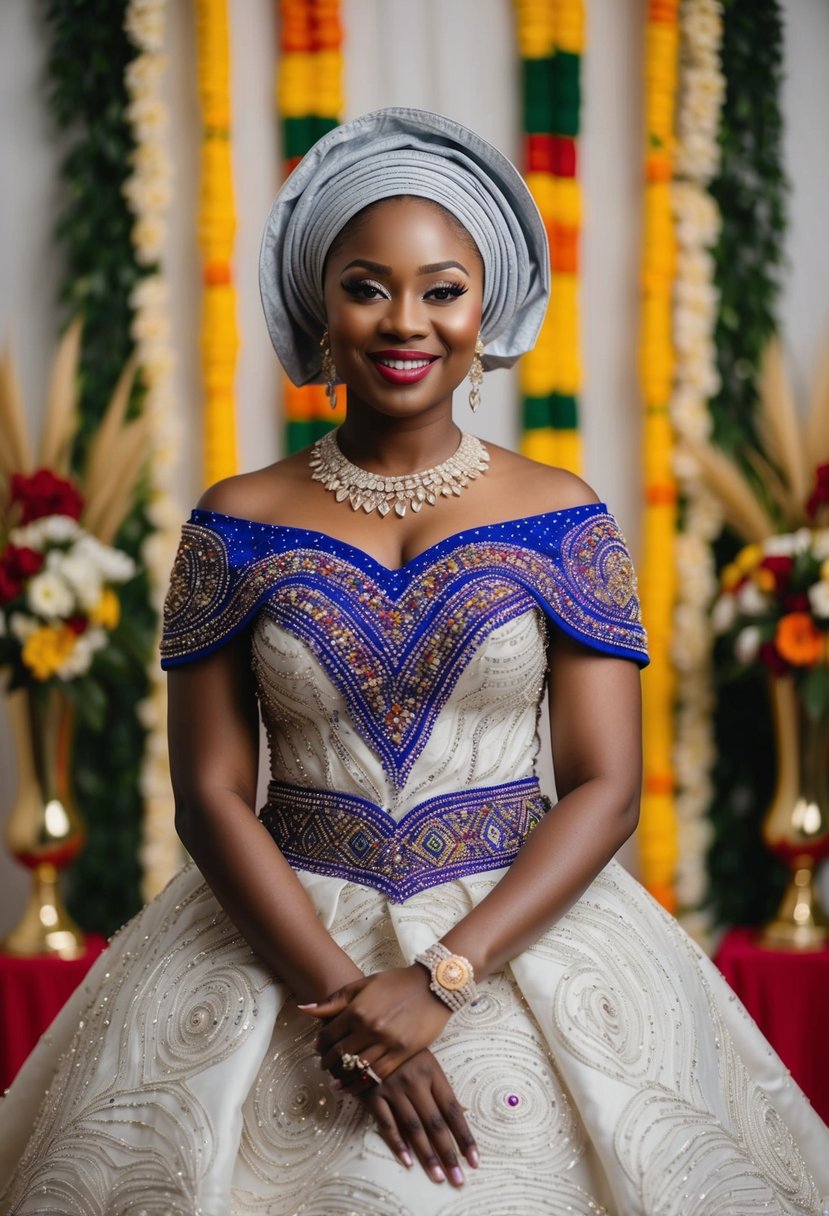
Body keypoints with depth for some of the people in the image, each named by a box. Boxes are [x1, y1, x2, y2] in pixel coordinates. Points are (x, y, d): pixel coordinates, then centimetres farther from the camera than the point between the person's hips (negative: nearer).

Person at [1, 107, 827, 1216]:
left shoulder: (561, 519, 1)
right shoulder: (239, 526, 2)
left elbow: (606, 786, -3)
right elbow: (211, 792, -2)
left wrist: (444, 977, -15)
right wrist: (338, 991, -15)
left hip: (523, 926, 0)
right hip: (284, 931, 0)